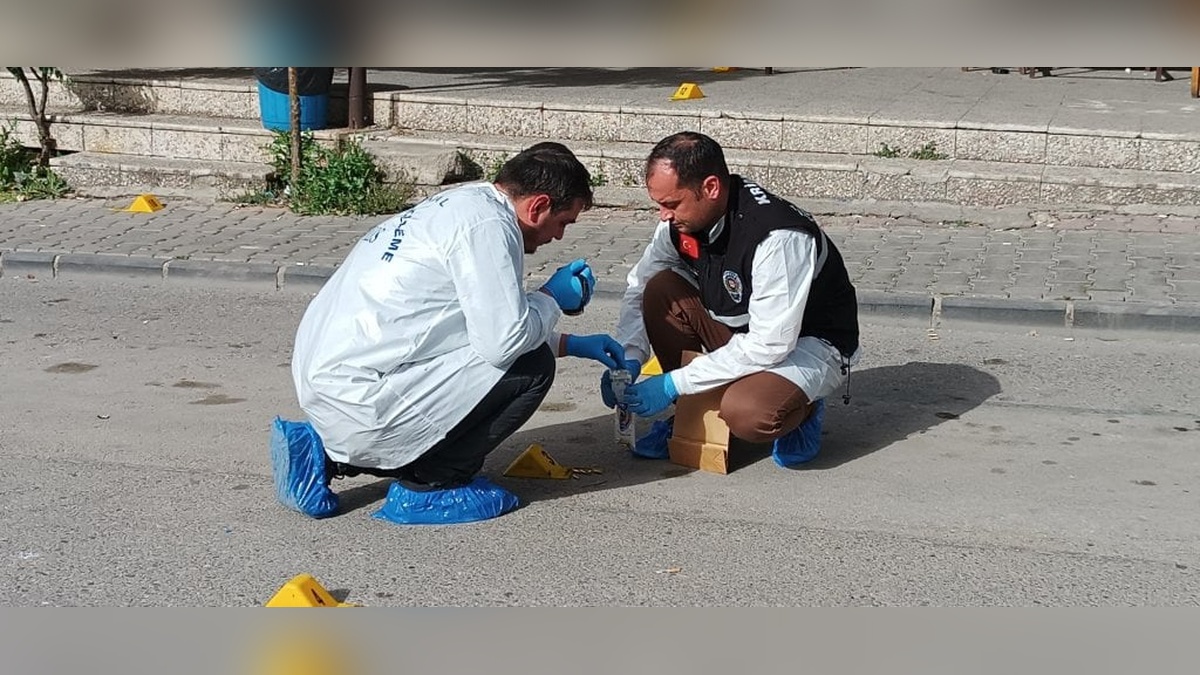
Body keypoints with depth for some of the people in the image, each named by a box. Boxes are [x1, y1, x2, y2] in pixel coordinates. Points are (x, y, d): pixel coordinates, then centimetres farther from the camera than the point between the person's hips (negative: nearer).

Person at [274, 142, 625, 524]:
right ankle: (426, 486, 1)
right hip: (360, 396, -10)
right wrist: (551, 299, 1)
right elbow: (505, 341, -19)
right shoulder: (487, 224, -14)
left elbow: (487, 327, 27)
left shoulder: (462, 203, 17)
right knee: (531, 366, -8)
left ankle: (325, 456, 18)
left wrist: (571, 345, 27)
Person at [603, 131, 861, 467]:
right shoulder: (683, 219, -10)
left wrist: (674, 384, -31)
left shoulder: (778, 237, -33)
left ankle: (801, 411, 0)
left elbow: (770, 346, -33)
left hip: (810, 344, -7)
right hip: (739, 333, 7)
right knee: (661, 289, -15)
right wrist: (628, 359, -14)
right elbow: (639, 286, 3)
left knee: (746, 414, -36)